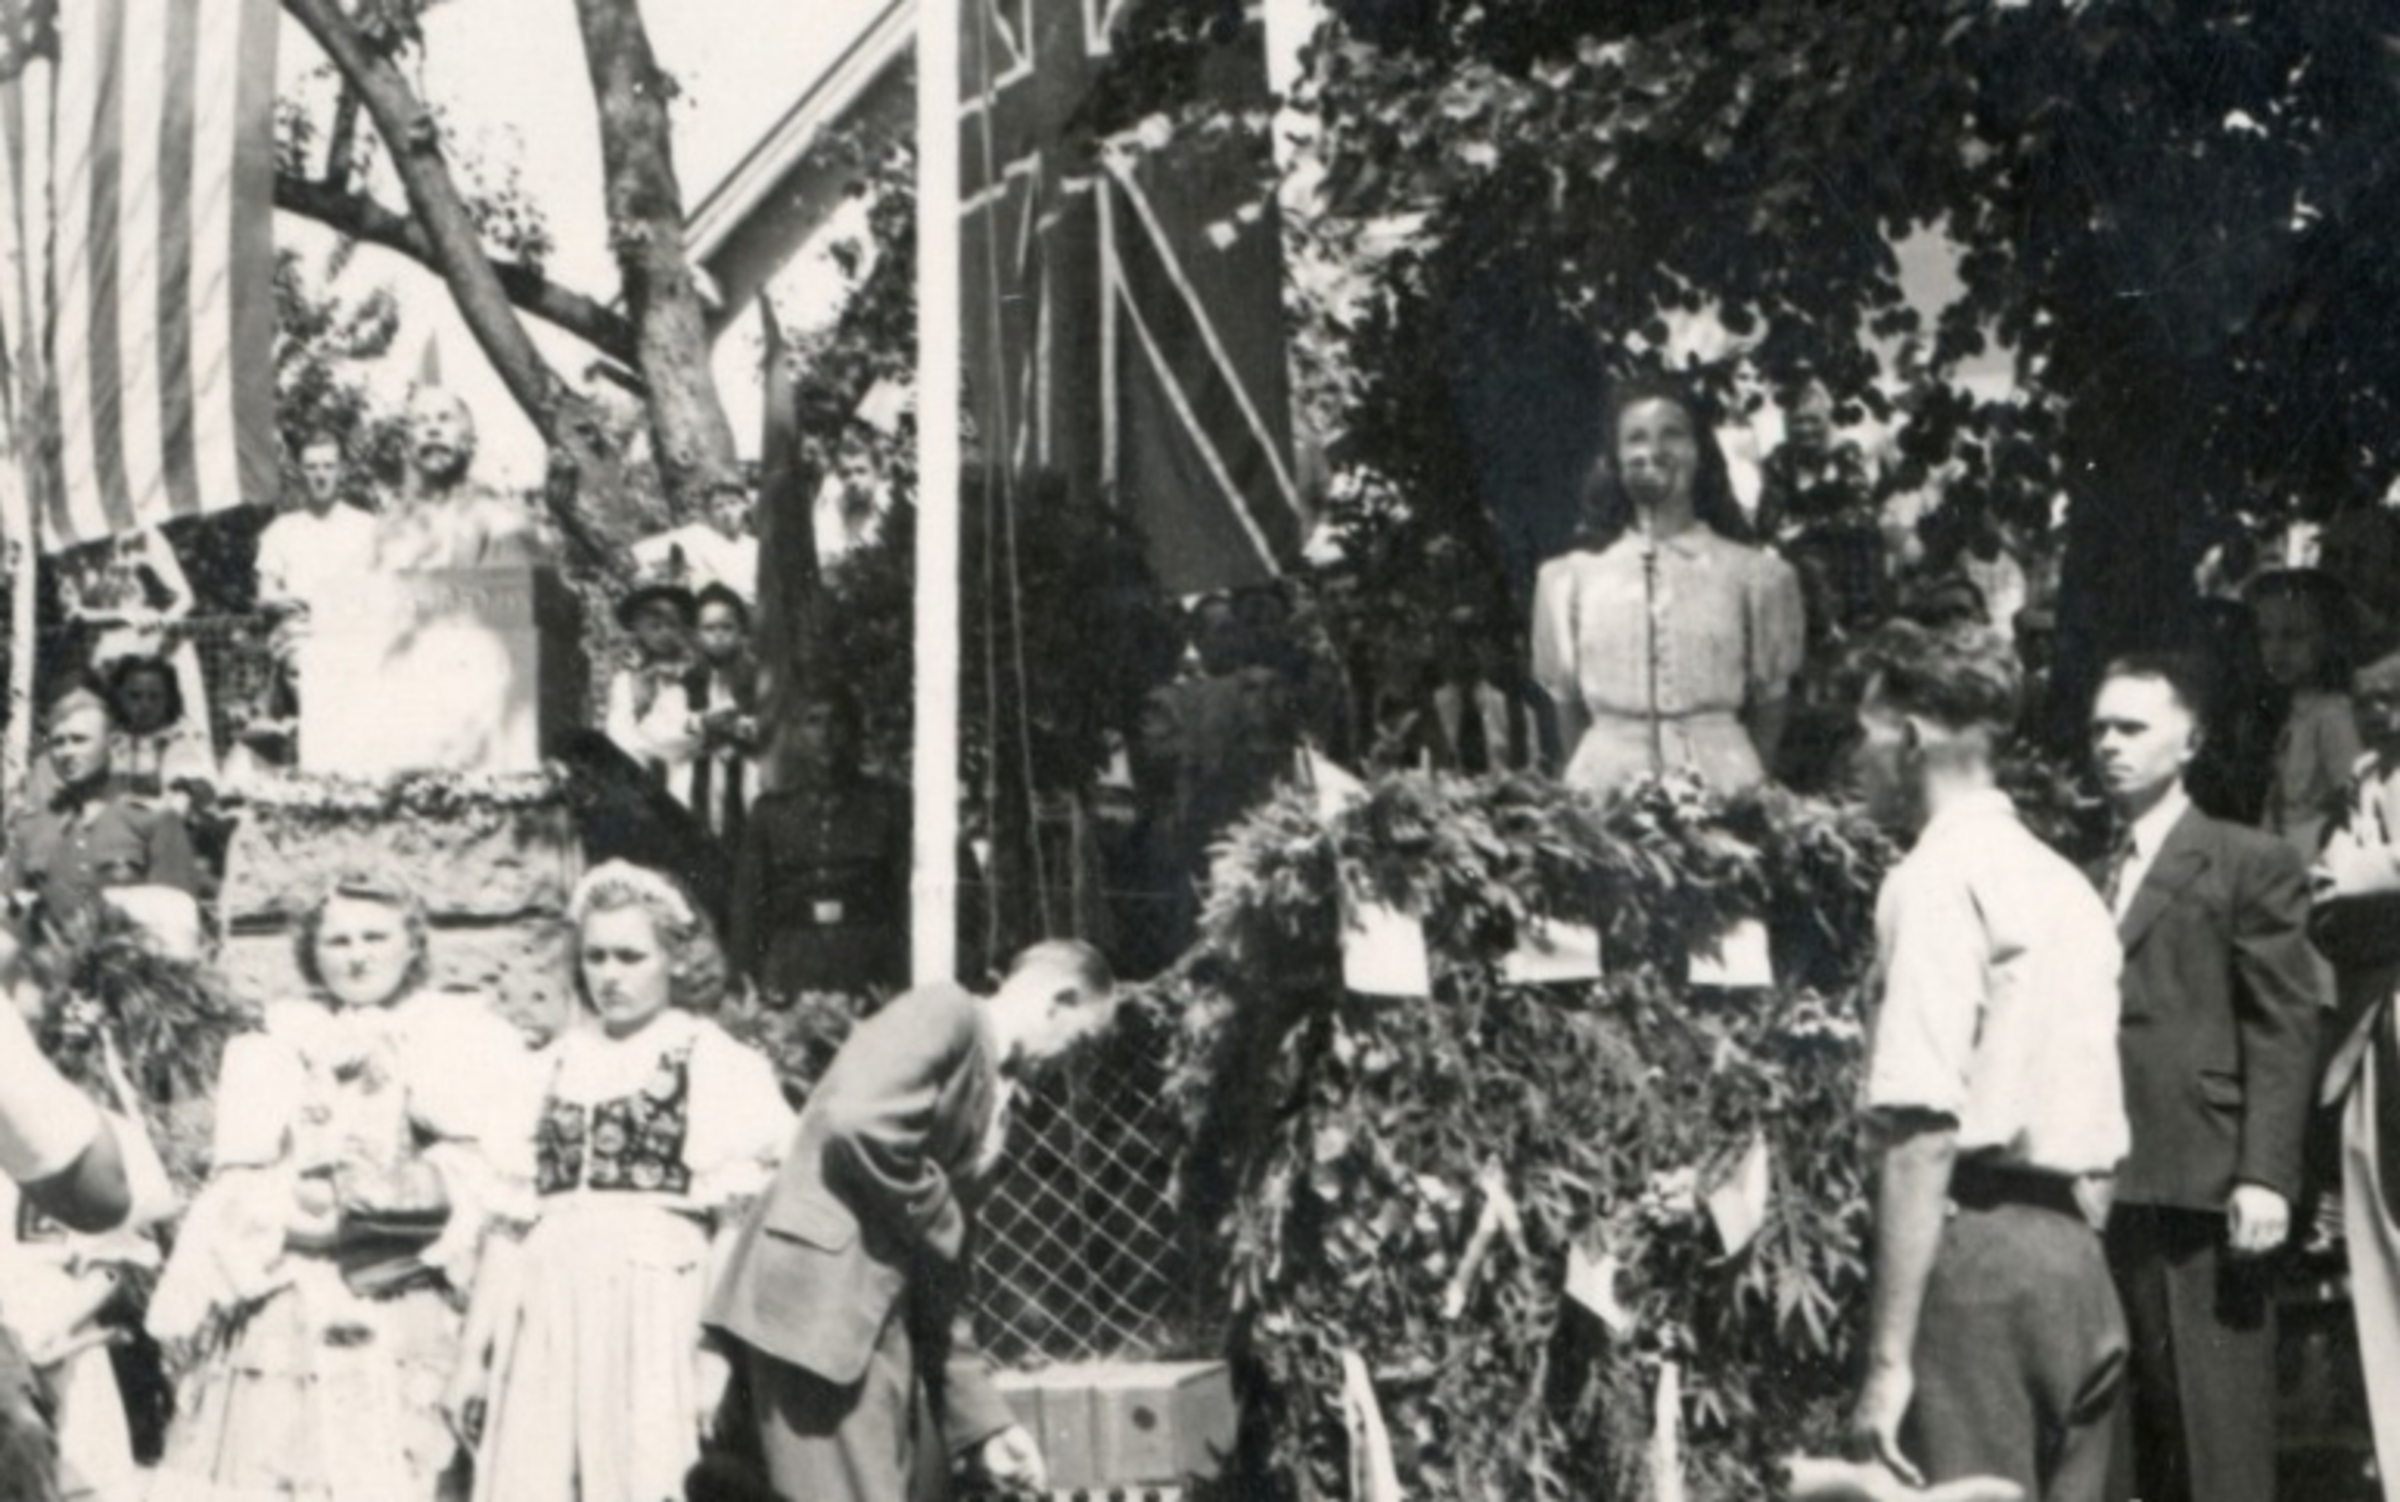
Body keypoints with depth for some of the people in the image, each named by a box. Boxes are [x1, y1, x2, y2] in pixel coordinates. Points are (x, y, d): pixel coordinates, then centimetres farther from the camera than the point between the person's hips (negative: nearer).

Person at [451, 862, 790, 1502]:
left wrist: (717, 1355, -12)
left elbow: (741, 1229, -3)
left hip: (656, 1316, -4)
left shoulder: (718, 1064, 3)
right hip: (547, 1325, 4)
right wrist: (475, 1351, 13)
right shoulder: (554, 1068, 18)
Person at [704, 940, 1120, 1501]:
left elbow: (938, 1279, 21)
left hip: (884, 1306, 10)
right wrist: (937, 1219, -8)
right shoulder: (944, 1013, -4)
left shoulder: (991, 1099, 22)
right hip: (822, 1288, -10)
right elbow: (858, 1122, -23)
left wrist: (981, 1420, 16)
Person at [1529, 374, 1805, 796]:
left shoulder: (1755, 574, 5)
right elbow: (1566, 703, 12)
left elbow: (1768, 706, 10)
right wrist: (1586, 790, 5)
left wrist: (1748, 790, 3)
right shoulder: (1570, 579, 8)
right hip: (1606, 786, 1)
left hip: (1720, 784, 0)